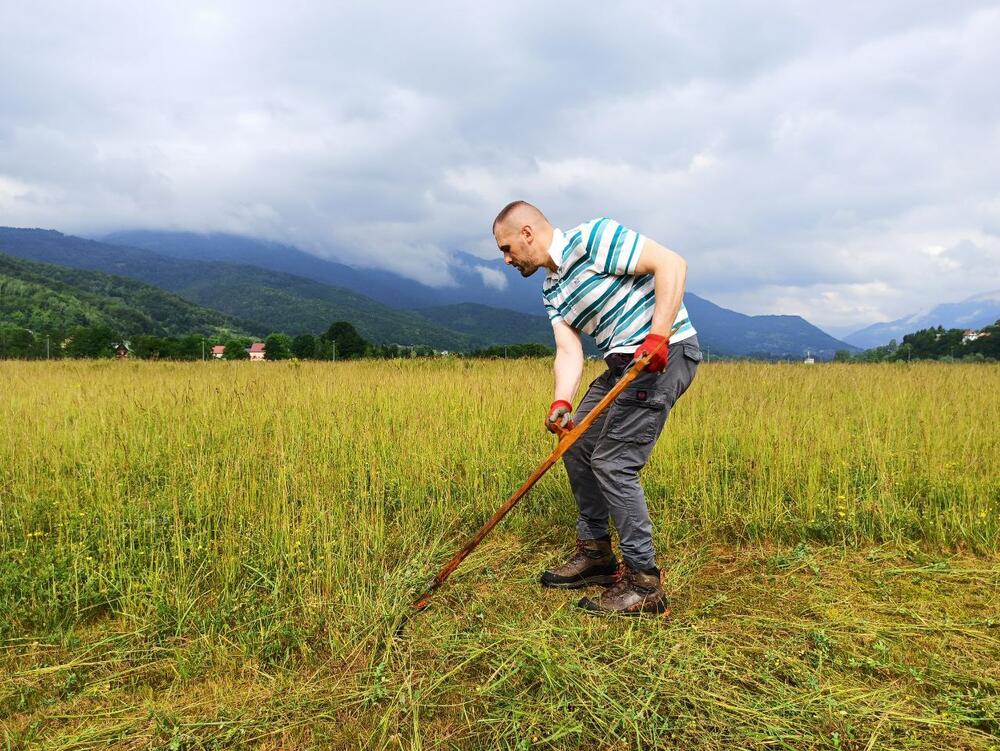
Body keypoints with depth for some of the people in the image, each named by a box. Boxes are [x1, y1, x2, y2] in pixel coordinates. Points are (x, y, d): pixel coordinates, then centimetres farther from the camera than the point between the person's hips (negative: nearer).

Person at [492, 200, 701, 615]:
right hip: (624, 362, 10)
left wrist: (657, 336, -28)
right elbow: (569, 352, 3)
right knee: (576, 445, 13)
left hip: (666, 353, -10)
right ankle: (595, 552, 27)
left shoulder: (593, 238, -12)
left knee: (613, 463, -12)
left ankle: (643, 583, 1)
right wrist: (562, 402, -16)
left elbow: (671, 263, -19)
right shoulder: (551, 290, 13)